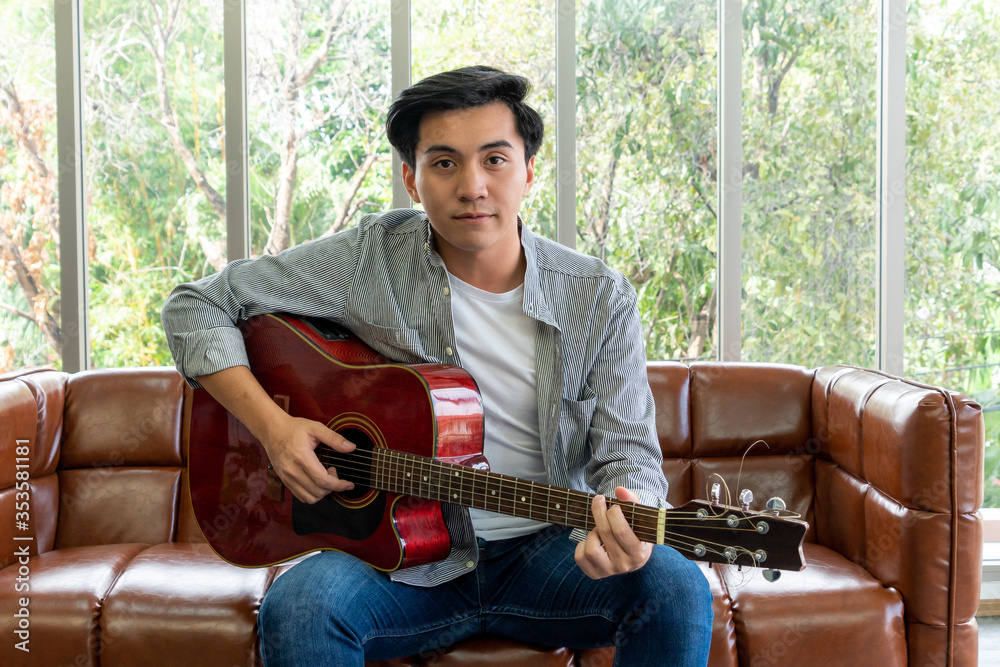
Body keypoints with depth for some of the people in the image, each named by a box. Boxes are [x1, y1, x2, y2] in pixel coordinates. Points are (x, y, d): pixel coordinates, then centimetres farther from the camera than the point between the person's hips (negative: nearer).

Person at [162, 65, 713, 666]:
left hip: (544, 554, 1)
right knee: (298, 605, -31)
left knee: (675, 587, -27)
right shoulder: (371, 258, -6)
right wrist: (272, 425, -14)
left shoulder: (600, 299, -3)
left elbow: (627, 451, -6)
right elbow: (196, 307, 0)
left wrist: (627, 524, -30)